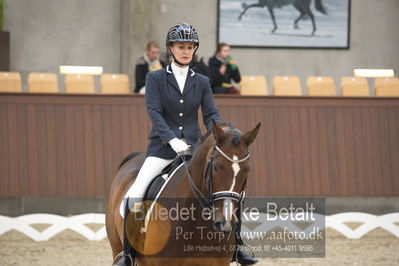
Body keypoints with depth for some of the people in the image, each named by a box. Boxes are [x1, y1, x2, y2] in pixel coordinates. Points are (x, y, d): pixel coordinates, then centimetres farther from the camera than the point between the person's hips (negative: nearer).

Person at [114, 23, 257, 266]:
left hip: (193, 147, 3)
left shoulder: (202, 82, 11)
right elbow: (154, 112, -9)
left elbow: (211, 114, 4)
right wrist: (172, 140, -24)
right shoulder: (155, 78, 2)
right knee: (134, 197, -20)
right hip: (162, 146, -3)